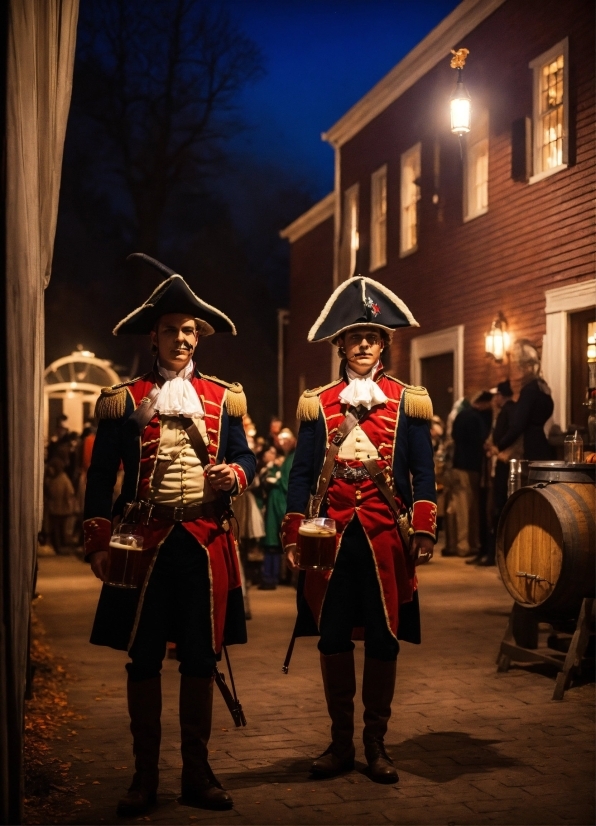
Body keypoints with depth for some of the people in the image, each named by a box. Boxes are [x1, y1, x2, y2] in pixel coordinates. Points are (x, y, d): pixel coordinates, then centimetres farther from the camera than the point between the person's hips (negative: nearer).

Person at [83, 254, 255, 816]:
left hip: (206, 542, 2)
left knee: (200, 660, 7)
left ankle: (197, 772, 19)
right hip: (144, 542, -1)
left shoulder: (223, 399, 9)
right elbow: (100, 478, 3)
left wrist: (234, 475, -9)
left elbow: (246, 460, 15)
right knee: (143, 660, 4)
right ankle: (145, 775, 16)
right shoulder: (124, 400, 4)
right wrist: (98, 544, -5)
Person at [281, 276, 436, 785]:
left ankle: (376, 742, 19)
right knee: (332, 638, 5)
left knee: (383, 640, 5)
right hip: (331, 536, 1)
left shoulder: (409, 402, 6)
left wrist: (423, 532, -8)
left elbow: (422, 474, 3)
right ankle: (341, 741, 19)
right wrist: (294, 537, 0)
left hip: (386, 537, -1)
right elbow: (302, 474, 7)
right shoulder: (317, 404, 8)